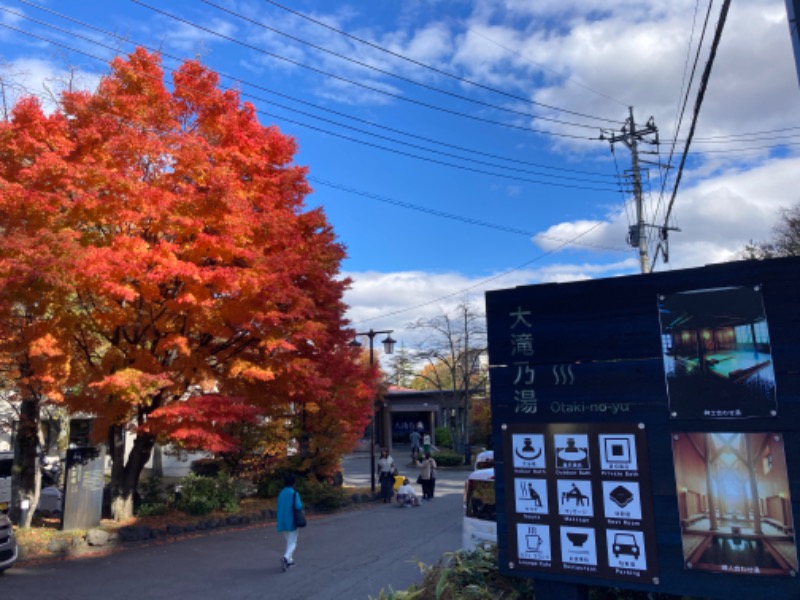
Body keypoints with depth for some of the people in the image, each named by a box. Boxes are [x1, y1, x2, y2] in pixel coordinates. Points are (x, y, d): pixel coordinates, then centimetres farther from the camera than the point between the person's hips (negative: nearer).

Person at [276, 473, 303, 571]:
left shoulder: (281, 493, 5)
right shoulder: (294, 493, -13)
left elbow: (279, 508, 8)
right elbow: (298, 506, -22)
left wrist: (277, 519, 14)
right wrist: (301, 505, 0)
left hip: (282, 522, 6)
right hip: (291, 522, -6)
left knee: (289, 541, 23)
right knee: (292, 543, -2)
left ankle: (290, 560, 25)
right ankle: (285, 558, -25)